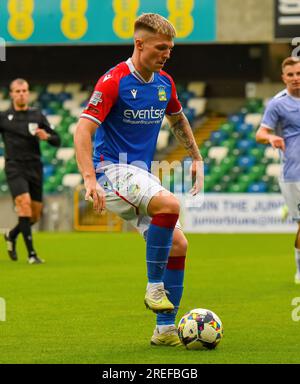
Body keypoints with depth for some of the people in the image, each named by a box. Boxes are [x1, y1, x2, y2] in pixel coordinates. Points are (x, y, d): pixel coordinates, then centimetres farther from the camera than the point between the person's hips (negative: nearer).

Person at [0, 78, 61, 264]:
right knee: (25, 204, -22)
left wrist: (46, 136, -13)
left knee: (35, 215, 5)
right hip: (15, 169, -3)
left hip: (35, 169, 3)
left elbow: (57, 141, 7)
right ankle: (31, 253, -20)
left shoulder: (38, 116, 9)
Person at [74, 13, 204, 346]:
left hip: (141, 175, 8)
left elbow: (178, 119, 30)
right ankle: (154, 287, -20)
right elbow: (82, 130, -20)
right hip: (112, 169, -8)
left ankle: (165, 330, 7)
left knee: (178, 244, 0)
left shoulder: (164, 83, 9)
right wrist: (90, 180, -30)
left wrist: (196, 158, 26)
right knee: (168, 204, -33)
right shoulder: (113, 81, -14)